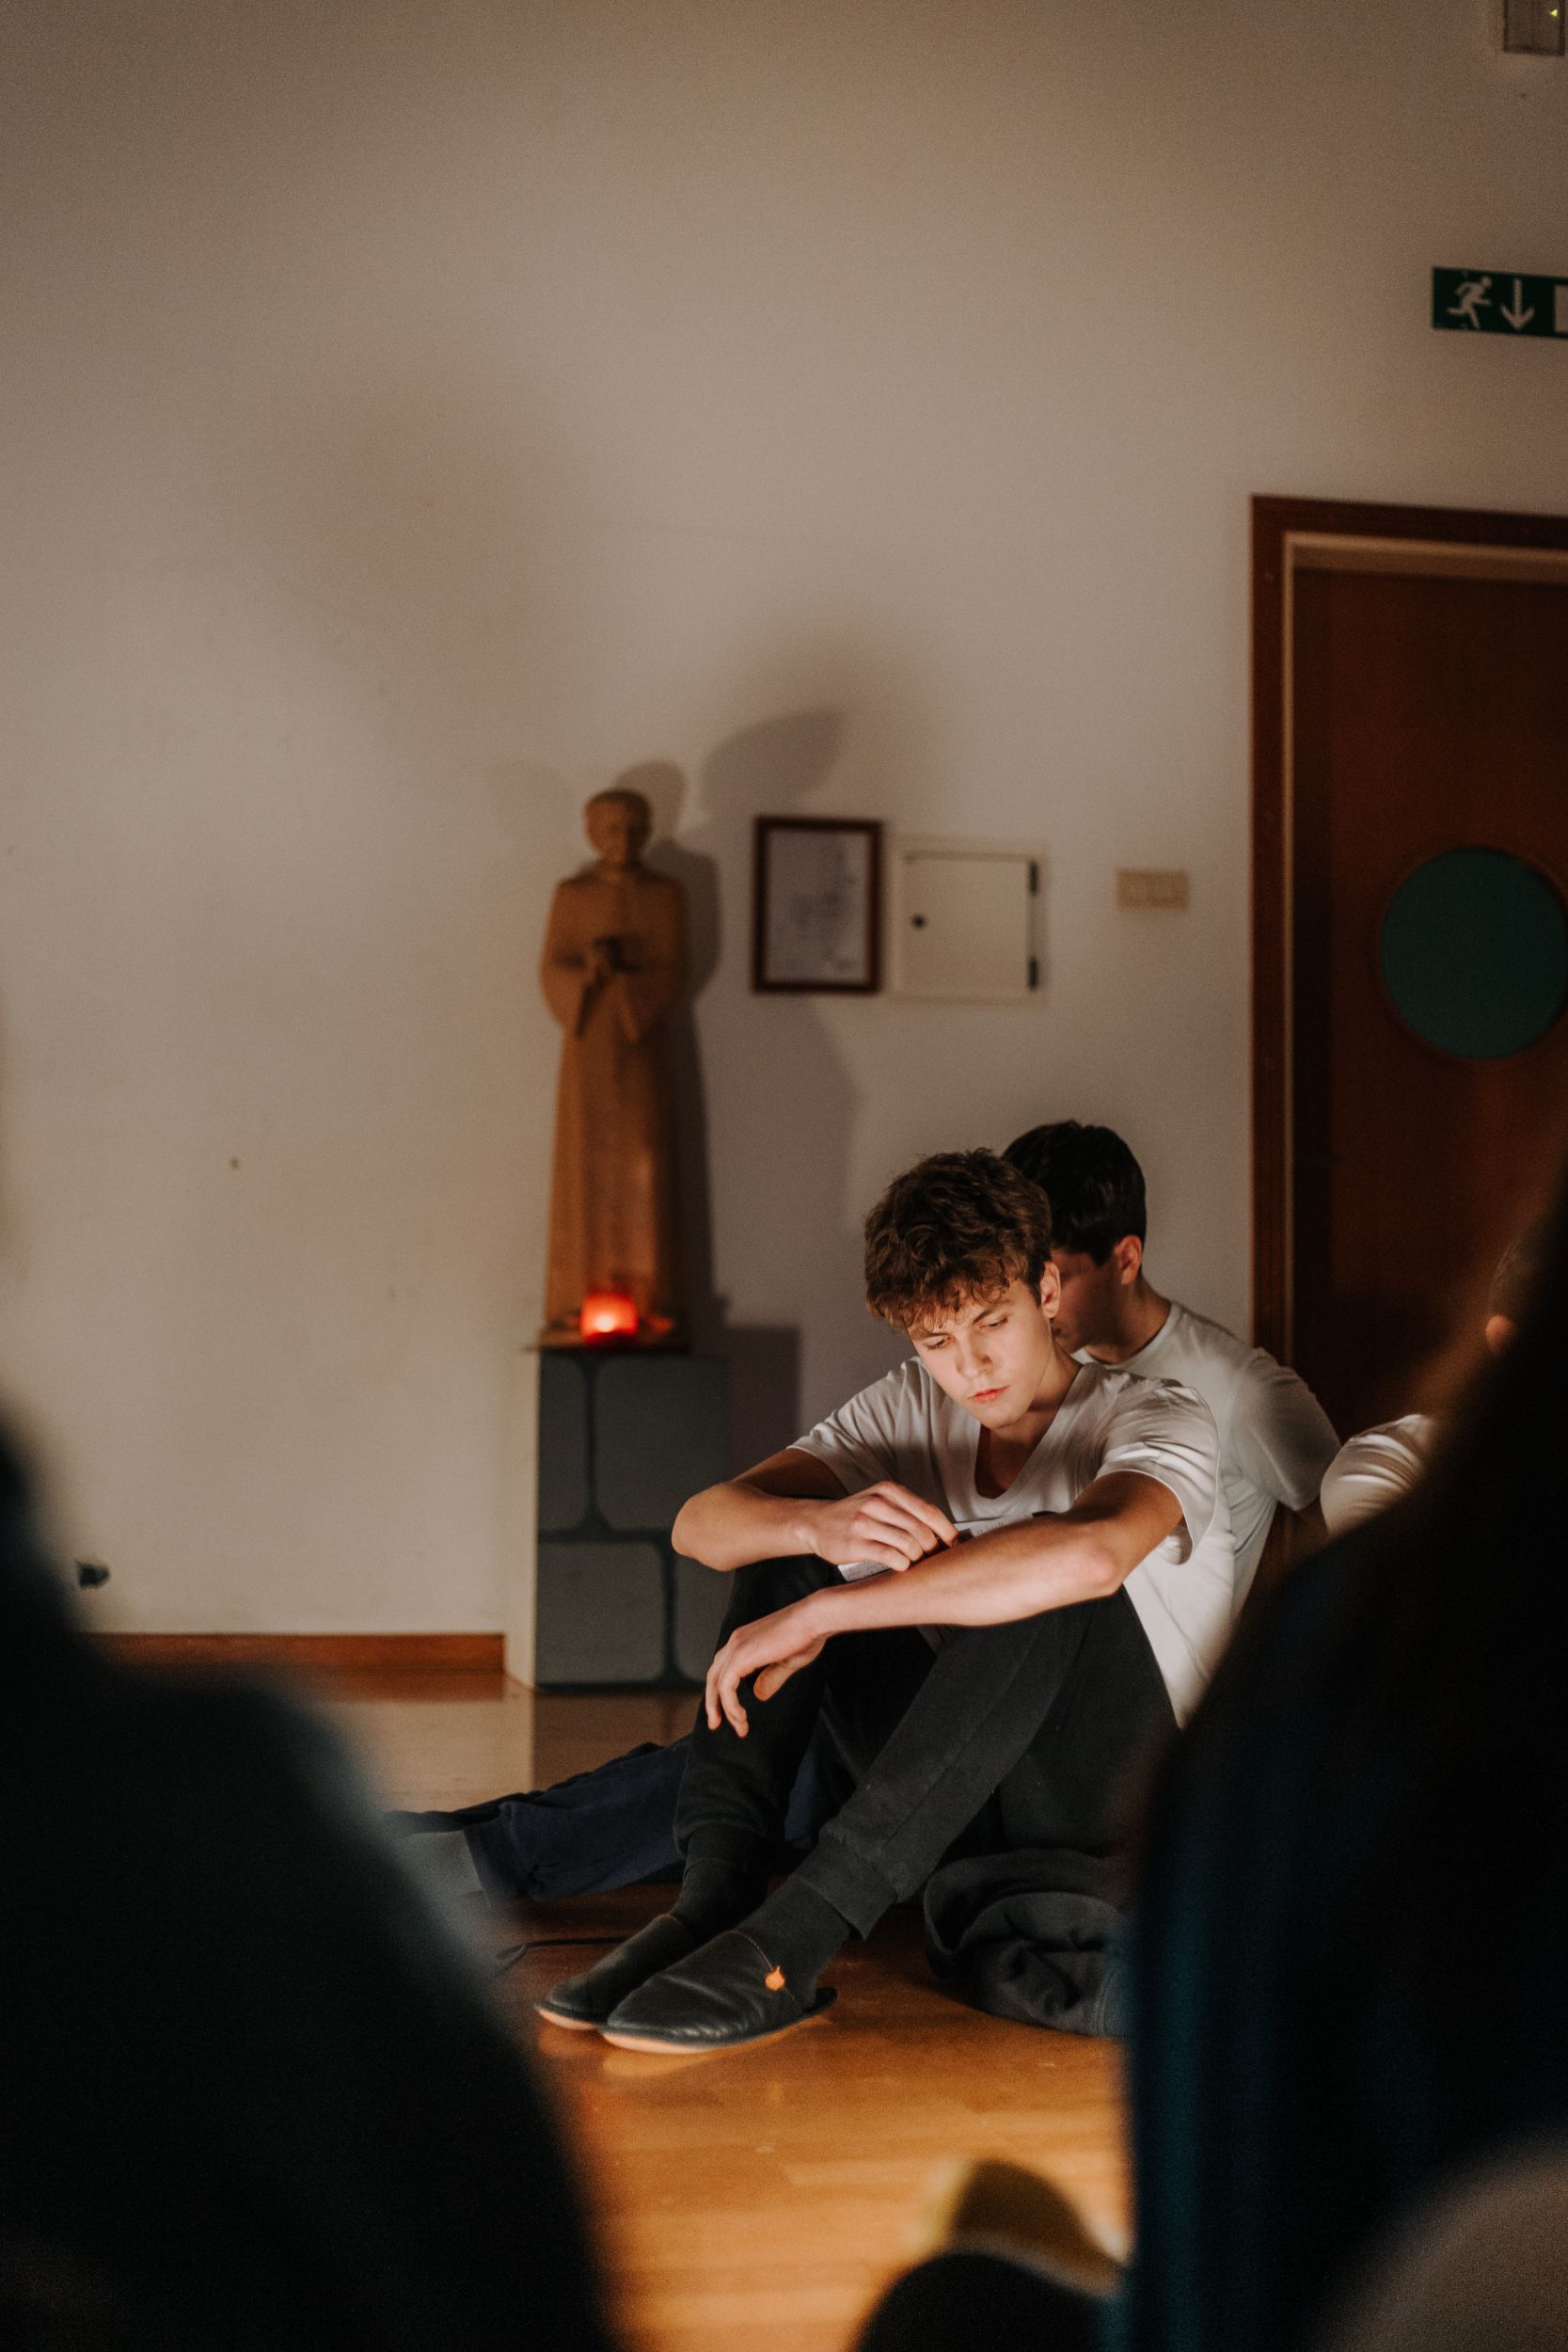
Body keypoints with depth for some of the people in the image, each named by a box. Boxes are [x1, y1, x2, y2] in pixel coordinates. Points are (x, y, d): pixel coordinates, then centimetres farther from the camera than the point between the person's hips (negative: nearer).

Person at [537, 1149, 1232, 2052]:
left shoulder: (1160, 1418, -11)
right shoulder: (912, 1410, 6)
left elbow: (1090, 1555, -37)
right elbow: (700, 1524, -5)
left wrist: (815, 1614, -35)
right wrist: (819, 1526, -30)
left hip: (1126, 1814, -5)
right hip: (970, 1805, 5)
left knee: (1047, 1571, -32)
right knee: (789, 1538, -6)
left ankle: (797, 1935, -39)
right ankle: (715, 1899, -23)